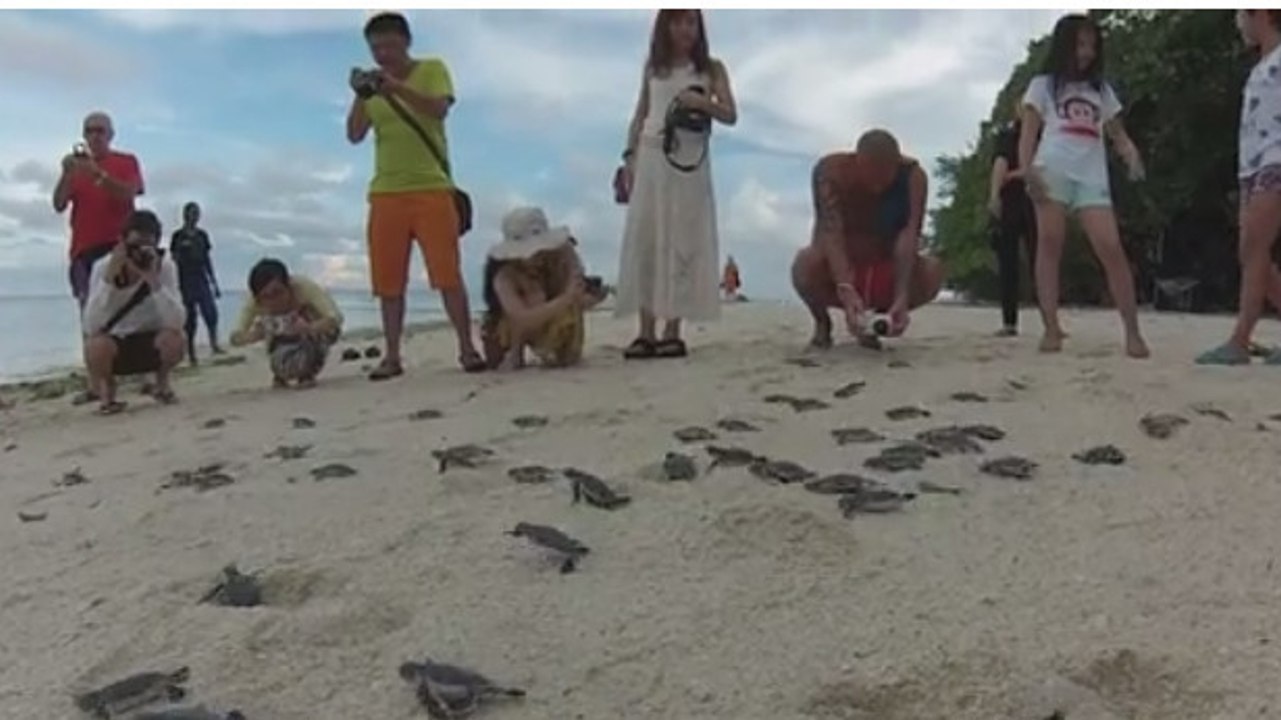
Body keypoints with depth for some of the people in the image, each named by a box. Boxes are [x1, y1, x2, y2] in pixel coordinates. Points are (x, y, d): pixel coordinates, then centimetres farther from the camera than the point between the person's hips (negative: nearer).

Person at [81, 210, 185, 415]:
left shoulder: (166, 267, -17)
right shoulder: (103, 268, -17)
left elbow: (176, 323, -30)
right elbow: (91, 327, -30)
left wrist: (154, 281, -39)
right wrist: (109, 277, -37)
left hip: (151, 345, 1)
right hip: (114, 346, 0)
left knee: (173, 339, -31)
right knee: (96, 345, -33)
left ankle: (161, 384, 3)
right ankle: (107, 392, 1)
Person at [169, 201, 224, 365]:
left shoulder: (202, 235, 11)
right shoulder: (178, 236, -1)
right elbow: (174, 260, -2)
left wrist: (214, 283, 11)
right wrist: (176, 284, -8)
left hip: (202, 280, 3)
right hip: (186, 282, -3)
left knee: (211, 312, -12)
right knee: (190, 319, 0)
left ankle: (214, 345, -9)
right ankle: (191, 353, 6)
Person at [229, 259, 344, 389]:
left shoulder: (303, 287, -36)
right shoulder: (255, 303, -27)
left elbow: (336, 318, -42)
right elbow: (235, 338, -25)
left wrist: (309, 328, -60)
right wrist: (253, 336, -47)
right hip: (286, 338, 0)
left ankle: (307, 371, -8)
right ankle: (281, 374, 8)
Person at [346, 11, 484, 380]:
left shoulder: (433, 69, 5)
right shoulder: (374, 86, 15)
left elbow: (439, 109, -13)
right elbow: (354, 135, 6)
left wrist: (398, 87, -25)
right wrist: (359, 97, -10)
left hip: (431, 188, -4)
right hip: (385, 193, 4)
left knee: (447, 272, -8)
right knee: (388, 280, 1)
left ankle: (467, 348, -3)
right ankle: (392, 356, 6)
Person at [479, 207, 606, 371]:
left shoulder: (562, 253, -24)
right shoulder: (505, 276, -31)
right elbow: (522, 319, -44)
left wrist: (589, 297, -42)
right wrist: (566, 299, -50)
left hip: (554, 320, 1)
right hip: (513, 332, -1)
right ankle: (514, 352, 3)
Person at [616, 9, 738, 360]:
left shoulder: (711, 68, 9)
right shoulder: (652, 67, 15)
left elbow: (731, 115, 2)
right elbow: (639, 116, 15)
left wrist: (701, 102, -16)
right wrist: (630, 156, 3)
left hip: (689, 162, -2)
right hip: (650, 159, 2)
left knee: (682, 243, -6)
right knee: (644, 241, -5)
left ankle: (672, 331, -4)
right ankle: (647, 332, -3)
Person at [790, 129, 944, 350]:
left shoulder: (913, 176, -17)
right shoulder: (831, 171, -23)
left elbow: (909, 235, -28)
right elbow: (830, 232, -35)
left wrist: (901, 297, -43)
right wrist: (847, 291, -50)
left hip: (885, 276, 2)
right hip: (836, 276, -2)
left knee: (933, 271, -27)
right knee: (807, 263, -36)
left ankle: (871, 323, 3)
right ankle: (822, 323, -1)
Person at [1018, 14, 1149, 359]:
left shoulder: (1101, 90, 25)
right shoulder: (1044, 84, 15)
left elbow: (1118, 134, 21)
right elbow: (1028, 133, 5)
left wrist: (1132, 155, -3)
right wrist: (1027, 171, -12)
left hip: (1092, 177, 2)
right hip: (1053, 171, -2)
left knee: (1111, 248, -11)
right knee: (1050, 245, -9)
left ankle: (1132, 332, -11)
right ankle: (1051, 328, -8)